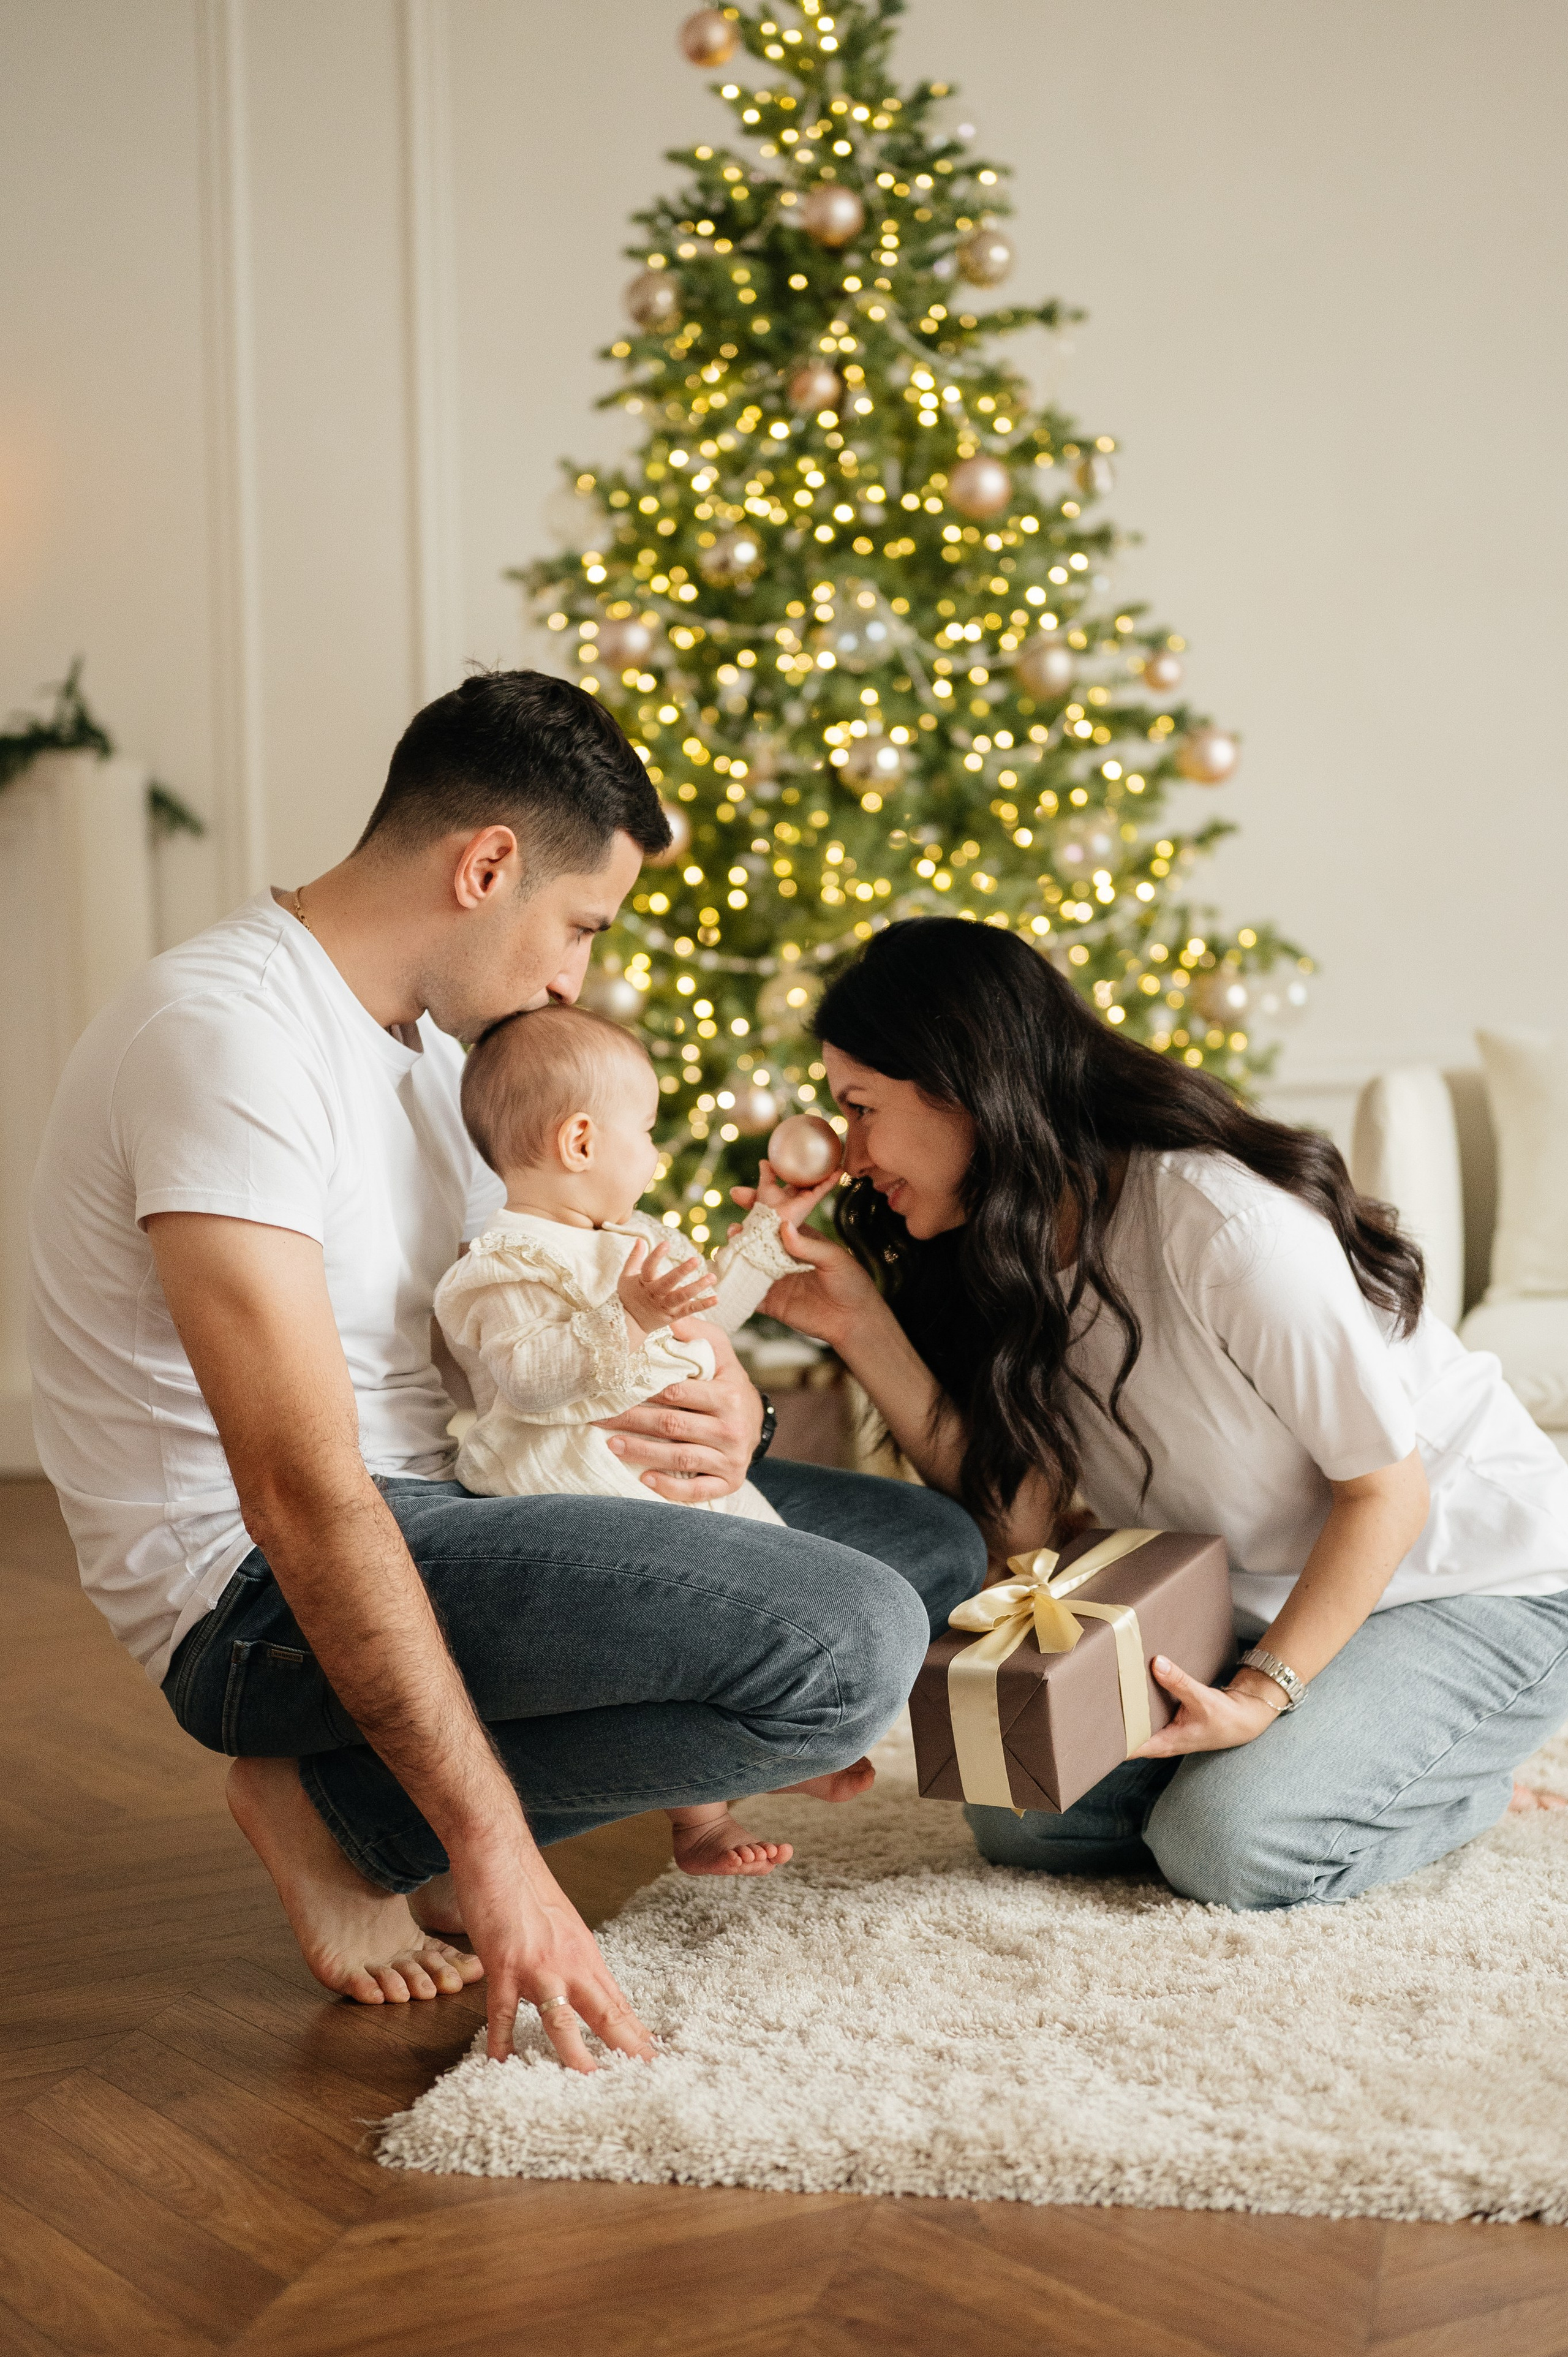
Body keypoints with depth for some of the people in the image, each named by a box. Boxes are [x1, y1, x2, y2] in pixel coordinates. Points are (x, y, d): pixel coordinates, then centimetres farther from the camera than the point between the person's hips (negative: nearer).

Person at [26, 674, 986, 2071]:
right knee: (851, 1644, -26)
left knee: (932, 1550, 11)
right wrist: (495, 1853, -29)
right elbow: (305, 1492, -27)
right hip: (272, 1590, -10)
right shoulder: (228, 1034, -20)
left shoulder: (432, 1036, 13)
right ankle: (333, 1806, -8)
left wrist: (721, 1403, -5)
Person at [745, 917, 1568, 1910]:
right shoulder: (1015, 1251, -2)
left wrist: (1266, 1692, -29)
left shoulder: (1225, 1223, -29)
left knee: (1228, 1842, -26)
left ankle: (1476, 1777, 2)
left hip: (1480, 1584, -7)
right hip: (1259, 1600, 7)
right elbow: (1021, 1516, -12)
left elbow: (1388, 1491, -22)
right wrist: (861, 1325, -18)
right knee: (1022, 1812, -11)